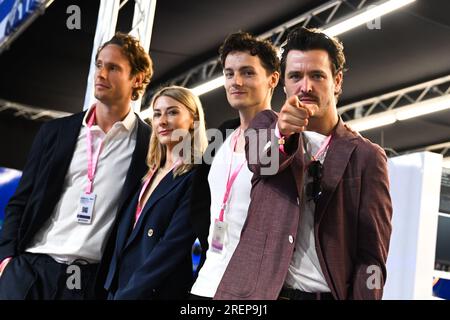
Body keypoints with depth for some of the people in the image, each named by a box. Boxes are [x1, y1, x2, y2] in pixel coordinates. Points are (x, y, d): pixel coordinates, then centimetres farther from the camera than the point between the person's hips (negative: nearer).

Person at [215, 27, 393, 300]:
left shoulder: (367, 157, -1)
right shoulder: (268, 123, 6)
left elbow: (371, 256, -4)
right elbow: (259, 158, -18)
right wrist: (282, 132, -38)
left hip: (327, 294, -1)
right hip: (255, 290, 1)